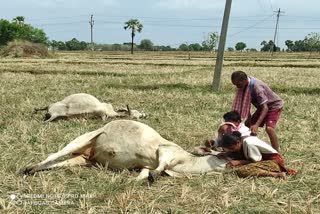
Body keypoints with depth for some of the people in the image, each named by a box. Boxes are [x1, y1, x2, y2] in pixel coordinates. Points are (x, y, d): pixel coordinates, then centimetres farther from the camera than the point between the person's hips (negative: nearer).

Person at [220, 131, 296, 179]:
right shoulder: (239, 141, 3)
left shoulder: (248, 143, -21)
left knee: (242, 171, -25)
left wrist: (238, 162, -13)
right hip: (264, 159, 11)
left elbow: (256, 161, -14)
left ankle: (277, 174, -22)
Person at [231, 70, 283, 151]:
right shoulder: (245, 86, -13)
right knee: (248, 125, 5)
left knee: (269, 128, -27)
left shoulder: (256, 87, -36)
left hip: (274, 106, -8)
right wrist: (249, 120, -10)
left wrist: (256, 125, -47)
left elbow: (265, 108, -39)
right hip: (262, 106, 8)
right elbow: (246, 103, -5)